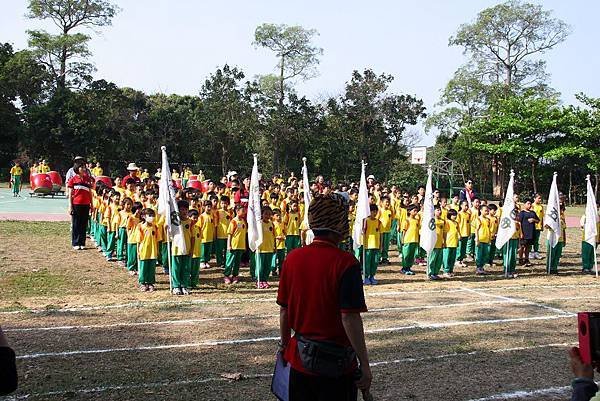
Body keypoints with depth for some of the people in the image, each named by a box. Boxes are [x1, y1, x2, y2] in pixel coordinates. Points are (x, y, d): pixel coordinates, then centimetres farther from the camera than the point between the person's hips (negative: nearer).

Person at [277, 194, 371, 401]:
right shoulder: (346, 263, -17)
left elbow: (284, 310, 5)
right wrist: (364, 364, -13)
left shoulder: (292, 258, -1)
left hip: (298, 358, 5)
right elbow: (350, 318, -19)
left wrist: (285, 345, 19)